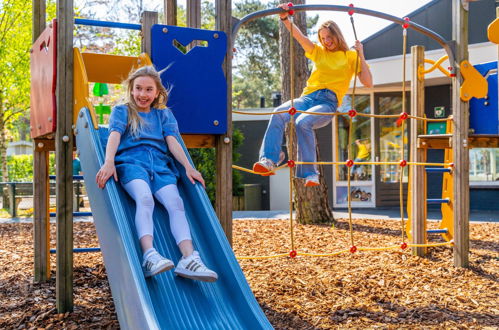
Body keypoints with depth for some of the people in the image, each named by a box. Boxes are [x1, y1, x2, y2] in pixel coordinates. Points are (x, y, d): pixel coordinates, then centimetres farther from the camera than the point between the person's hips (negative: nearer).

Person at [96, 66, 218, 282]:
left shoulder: (164, 115, 27)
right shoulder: (121, 111, 19)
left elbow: (172, 141, 13)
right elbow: (114, 136, 1)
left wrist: (188, 167, -4)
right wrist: (109, 162, -19)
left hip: (160, 165, 3)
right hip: (130, 162, -2)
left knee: (175, 202, -26)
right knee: (145, 198, -34)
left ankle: (189, 258, -42)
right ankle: (149, 255, -50)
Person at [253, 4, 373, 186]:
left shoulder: (350, 56, 14)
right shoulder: (318, 52, 24)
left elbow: (368, 83, 3)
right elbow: (300, 37, 9)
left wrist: (361, 54, -2)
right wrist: (285, 19, -6)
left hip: (328, 103, -4)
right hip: (308, 97, 4)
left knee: (303, 122, -36)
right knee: (279, 113, -29)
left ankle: (310, 173, -33)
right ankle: (268, 160, -37)